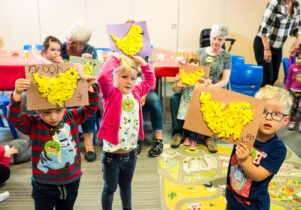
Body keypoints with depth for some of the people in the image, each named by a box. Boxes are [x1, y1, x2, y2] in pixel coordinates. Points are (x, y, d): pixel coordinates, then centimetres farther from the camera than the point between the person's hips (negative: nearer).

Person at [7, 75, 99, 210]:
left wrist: (89, 88, -13)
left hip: (71, 181, 3)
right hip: (44, 186, -2)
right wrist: (17, 94, -41)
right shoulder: (33, 125, -12)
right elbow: (14, 117, -26)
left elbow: (91, 108, 1)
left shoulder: (72, 117, -3)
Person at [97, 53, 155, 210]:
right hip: (112, 154, -5)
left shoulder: (136, 93, 4)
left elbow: (150, 80, 18)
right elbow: (102, 77, -33)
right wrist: (114, 58, -20)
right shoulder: (111, 93, -13)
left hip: (131, 152, 5)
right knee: (110, 188, 14)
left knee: (126, 186, 25)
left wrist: (141, 62, 8)